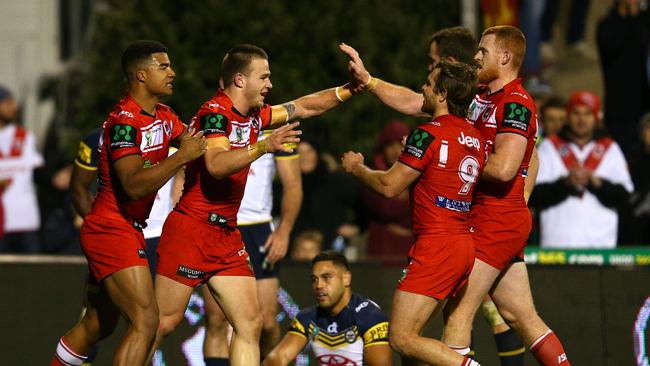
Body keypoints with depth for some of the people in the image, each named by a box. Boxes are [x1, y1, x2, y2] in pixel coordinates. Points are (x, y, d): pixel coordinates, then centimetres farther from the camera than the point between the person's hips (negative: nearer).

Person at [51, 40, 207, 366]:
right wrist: (181, 157, -28)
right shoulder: (125, 121, -19)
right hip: (112, 231, -10)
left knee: (97, 325, 17)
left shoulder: (163, 116, 10)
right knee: (145, 321, -18)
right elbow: (134, 185, -28)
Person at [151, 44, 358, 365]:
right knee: (164, 323, -6)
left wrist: (349, 90, 16)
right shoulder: (214, 113, -14)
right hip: (191, 230, -9)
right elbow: (216, 165, -30)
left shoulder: (254, 116, 12)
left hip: (227, 236, 9)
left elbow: (304, 107, 25)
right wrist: (263, 147, -40)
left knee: (250, 323, -1)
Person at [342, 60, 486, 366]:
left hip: (436, 246, -9)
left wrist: (355, 167, 10)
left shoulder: (428, 135, -13)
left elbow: (389, 186, -9)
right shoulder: (475, 138, 12)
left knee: (402, 339, -10)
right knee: (408, 334, 16)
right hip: (464, 245, 9)